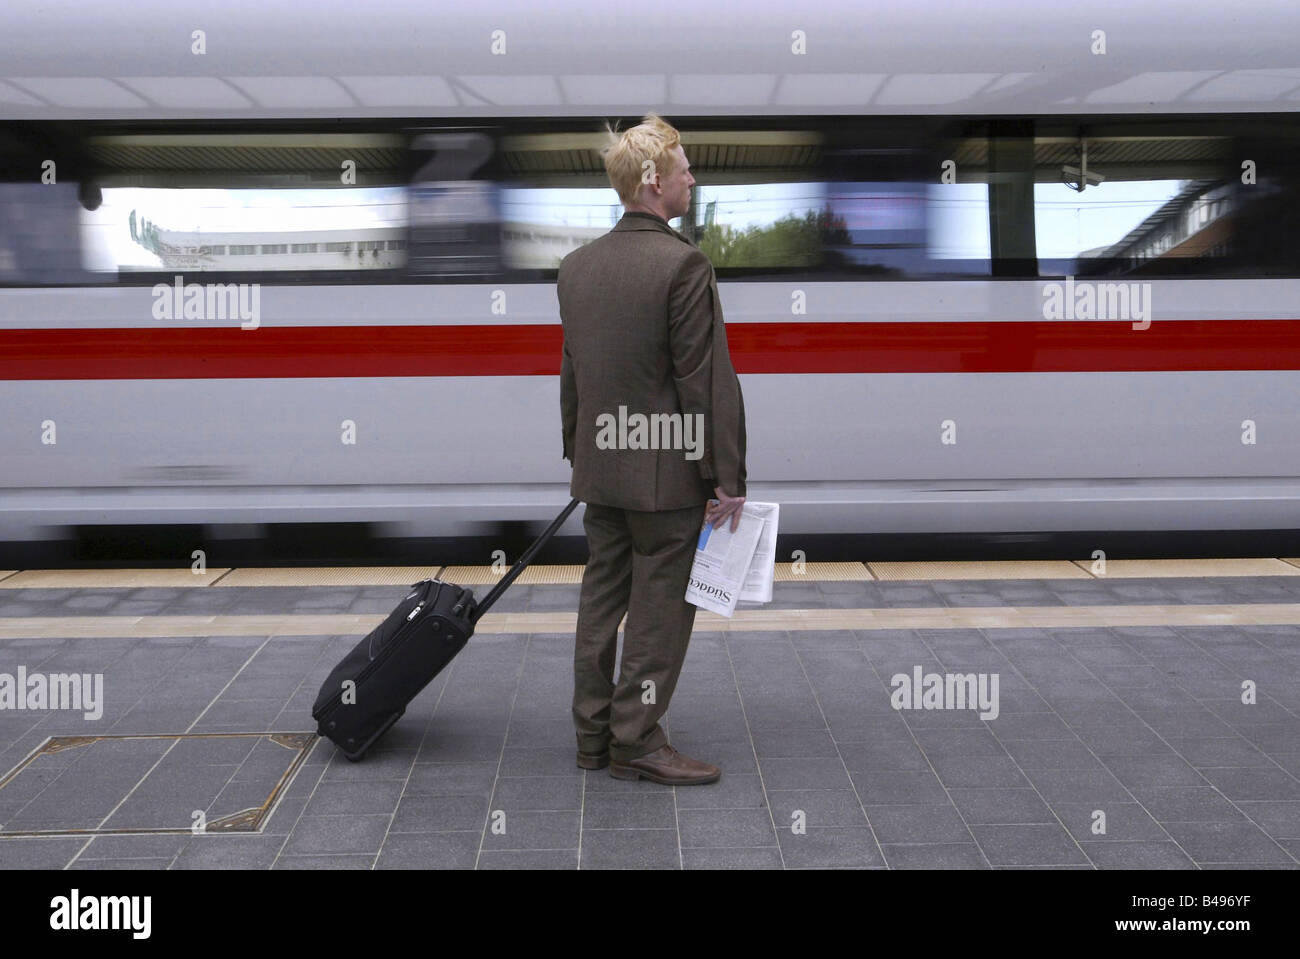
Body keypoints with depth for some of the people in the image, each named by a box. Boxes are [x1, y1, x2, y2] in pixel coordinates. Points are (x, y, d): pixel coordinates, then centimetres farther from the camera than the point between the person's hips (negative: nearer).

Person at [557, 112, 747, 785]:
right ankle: (637, 742, 6)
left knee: (601, 598, 13)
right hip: (668, 470, -7)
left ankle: (594, 735, 21)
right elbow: (709, 379, -16)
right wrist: (727, 476, -12)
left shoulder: (576, 266, 8)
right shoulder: (683, 264, -15)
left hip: (600, 463, 7)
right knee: (659, 605, 1)